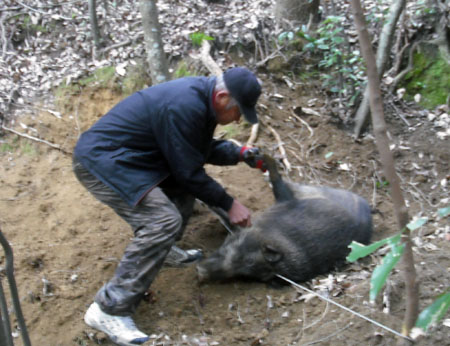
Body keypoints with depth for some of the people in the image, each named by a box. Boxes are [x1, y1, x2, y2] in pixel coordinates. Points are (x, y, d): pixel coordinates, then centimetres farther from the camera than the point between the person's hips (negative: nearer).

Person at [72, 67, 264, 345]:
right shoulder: (184, 107, -26)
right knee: (164, 222, -22)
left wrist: (240, 153, 5)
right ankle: (109, 310, -17)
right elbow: (189, 172, -18)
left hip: (127, 155, 10)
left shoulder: (201, 96, 4)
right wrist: (229, 204, -9)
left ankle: (165, 249, 29)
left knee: (186, 186, 15)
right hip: (101, 162, -10)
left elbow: (203, 149, 19)